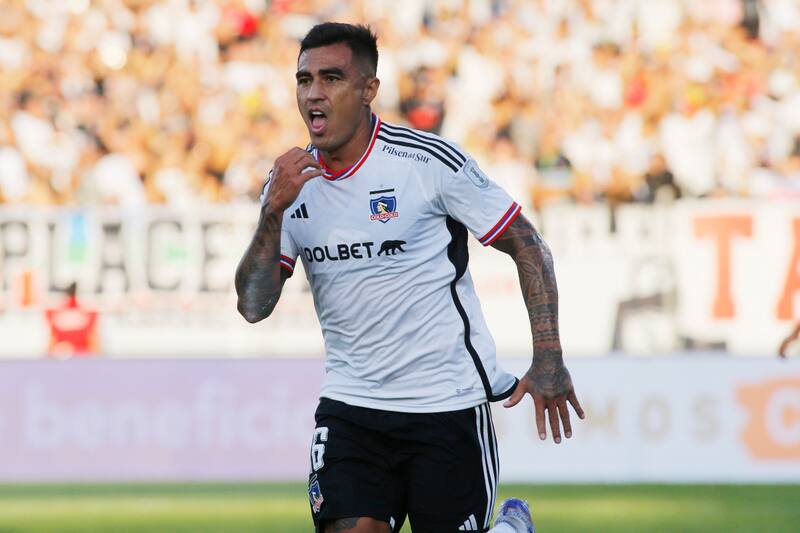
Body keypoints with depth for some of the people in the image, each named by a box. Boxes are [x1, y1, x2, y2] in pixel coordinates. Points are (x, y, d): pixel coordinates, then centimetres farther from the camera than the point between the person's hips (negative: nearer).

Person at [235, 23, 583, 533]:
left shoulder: (430, 161, -11)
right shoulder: (291, 181, 2)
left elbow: (528, 247, -4)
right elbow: (254, 306, -3)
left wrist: (548, 360, -12)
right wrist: (274, 212, -17)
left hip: (448, 403, -4)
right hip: (350, 406, 4)